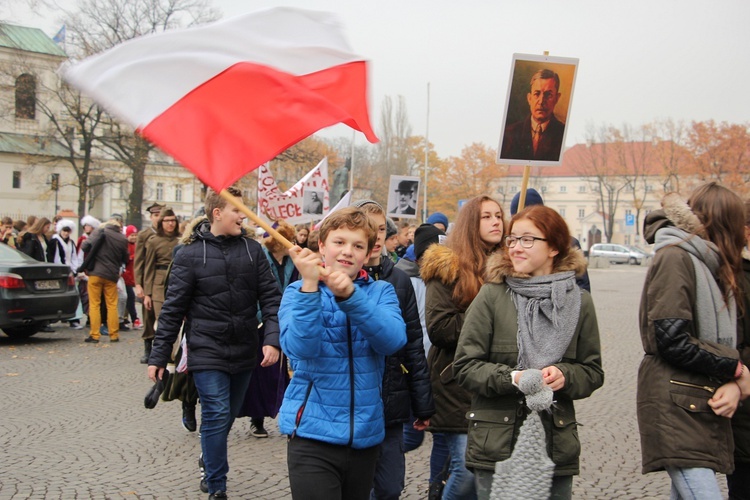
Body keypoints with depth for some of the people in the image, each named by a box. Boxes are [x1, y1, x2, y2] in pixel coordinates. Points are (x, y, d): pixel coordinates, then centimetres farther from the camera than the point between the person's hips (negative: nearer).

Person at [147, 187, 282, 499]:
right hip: (207, 352, -4)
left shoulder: (252, 249, 3)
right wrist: (158, 357, -3)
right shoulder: (190, 255, -5)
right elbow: (173, 309, -3)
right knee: (217, 416, -8)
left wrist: (273, 338, -12)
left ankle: (210, 460, 42)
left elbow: (270, 297, 2)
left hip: (243, 353, 4)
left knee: (228, 416, 16)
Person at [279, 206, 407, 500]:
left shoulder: (381, 292, 5)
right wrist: (310, 286, -27)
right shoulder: (298, 291, 0)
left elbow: (393, 341, -15)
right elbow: (299, 348, -18)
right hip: (313, 432, -3)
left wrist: (350, 295, -26)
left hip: (366, 433, 3)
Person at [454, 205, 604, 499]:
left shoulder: (579, 302, 5)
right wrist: (511, 378, -19)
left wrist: (565, 375, -12)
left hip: (557, 449, 2)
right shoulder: (492, 296, -2)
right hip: (497, 446, -2)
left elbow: (593, 372, 9)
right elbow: (465, 367, -3)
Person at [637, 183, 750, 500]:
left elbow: (723, 341, 14)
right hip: (676, 409, -8)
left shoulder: (712, 265, 19)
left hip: (706, 410, 8)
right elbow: (672, 340, -16)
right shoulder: (674, 257, -7)